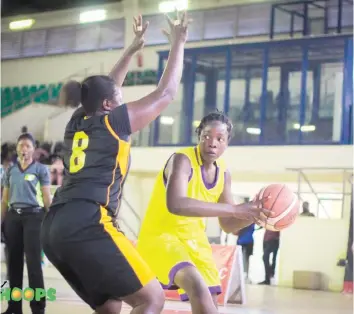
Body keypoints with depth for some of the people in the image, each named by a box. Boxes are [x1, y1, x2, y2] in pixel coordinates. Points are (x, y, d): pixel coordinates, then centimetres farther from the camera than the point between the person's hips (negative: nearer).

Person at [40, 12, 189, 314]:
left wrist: (133, 48, 49)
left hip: (54, 228, 8)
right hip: (87, 225, -8)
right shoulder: (113, 121, 7)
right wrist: (178, 42, 25)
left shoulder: (77, 122, 24)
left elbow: (104, 89, 43)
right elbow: (166, 93, 15)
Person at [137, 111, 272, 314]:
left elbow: (229, 225, 9)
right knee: (197, 285, -29)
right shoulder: (182, 160, -21)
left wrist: (255, 213, -14)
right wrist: (234, 209, -41)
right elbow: (175, 204, -40)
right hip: (160, 236, -8)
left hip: (193, 239, 8)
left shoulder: (223, 173, 2)